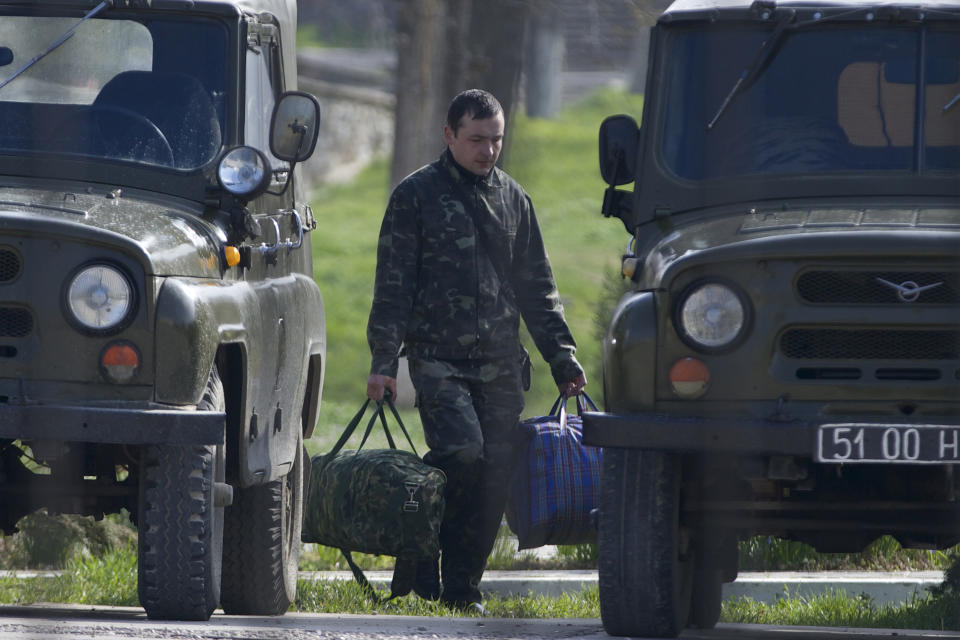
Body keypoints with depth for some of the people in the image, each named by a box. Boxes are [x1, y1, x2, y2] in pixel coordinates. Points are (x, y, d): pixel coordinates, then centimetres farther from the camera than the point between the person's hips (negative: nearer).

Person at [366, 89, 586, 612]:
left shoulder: (512, 199, 15)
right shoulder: (415, 196, 1)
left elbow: (536, 287, 20)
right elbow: (393, 285, -1)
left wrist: (561, 356, 13)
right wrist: (383, 361, -9)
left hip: (501, 366, 4)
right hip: (439, 360, -4)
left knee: (494, 478, -2)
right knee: (463, 454, -22)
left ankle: (462, 588, 8)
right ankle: (421, 559, -3)